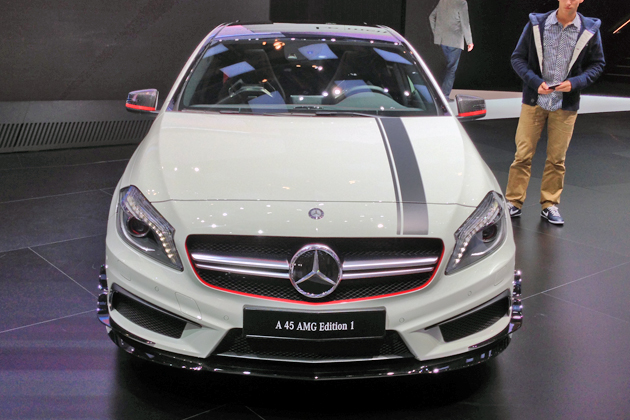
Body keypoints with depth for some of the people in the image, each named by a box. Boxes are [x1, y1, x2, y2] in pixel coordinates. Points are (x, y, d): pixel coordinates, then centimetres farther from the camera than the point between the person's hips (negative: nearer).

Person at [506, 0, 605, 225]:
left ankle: (550, 205, 19)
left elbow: (597, 64, 7)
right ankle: (513, 202, 12)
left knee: (557, 159, 6)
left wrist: (575, 82, -11)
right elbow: (518, 57, 1)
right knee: (523, 154, 0)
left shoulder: (590, 30, 0)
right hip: (534, 101, -1)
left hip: (566, 104, 1)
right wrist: (535, 82, -14)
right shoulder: (537, 24, -2)